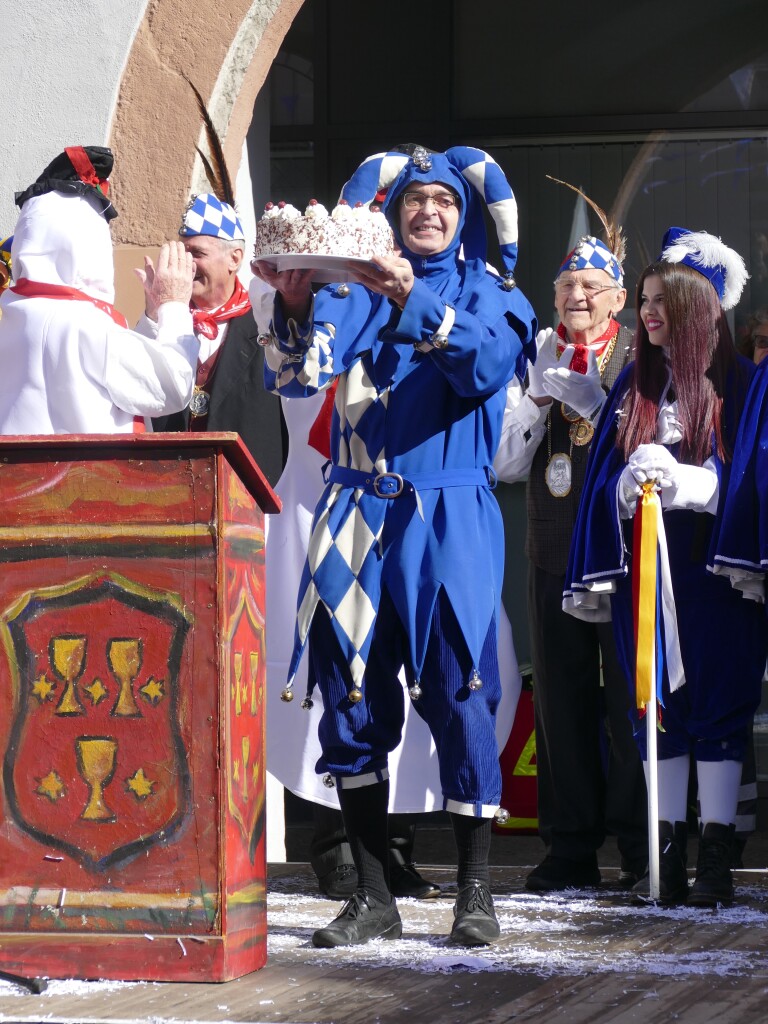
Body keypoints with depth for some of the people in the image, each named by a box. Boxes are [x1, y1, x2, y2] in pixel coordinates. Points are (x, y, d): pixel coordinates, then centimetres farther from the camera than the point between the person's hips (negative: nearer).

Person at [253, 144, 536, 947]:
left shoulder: (488, 293, 7)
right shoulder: (353, 291, 12)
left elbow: (488, 365, -15)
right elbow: (298, 375, -2)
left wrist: (413, 299, -29)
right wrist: (294, 302, -21)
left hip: (446, 517, -2)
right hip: (356, 512, 3)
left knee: (457, 692, -8)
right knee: (351, 696, 1)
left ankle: (474, 891, 0)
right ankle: (373, 895, 10)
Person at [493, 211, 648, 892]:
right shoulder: (537, 359, 14)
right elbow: (506, 464, 9)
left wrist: (591, 401, -14)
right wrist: (537, 398, -4)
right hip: (556, 550, 3)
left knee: (631, 695, -5)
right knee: (563, 699, 3)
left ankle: (643, 852, 3)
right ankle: (572, 851, 10)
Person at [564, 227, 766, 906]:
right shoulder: (636, 385, 14)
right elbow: (606, 479, 13)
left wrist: (680, 480, -20)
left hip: (712, 570, -4)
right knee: (658, 706, 4)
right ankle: (667, 854, 8)